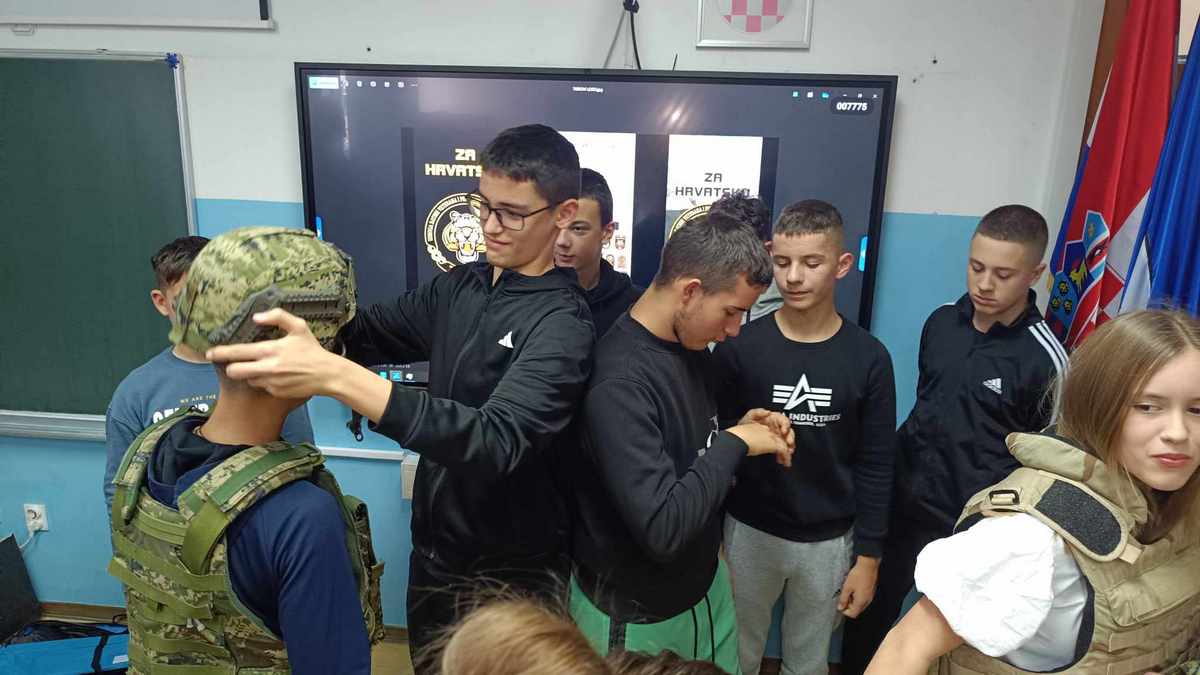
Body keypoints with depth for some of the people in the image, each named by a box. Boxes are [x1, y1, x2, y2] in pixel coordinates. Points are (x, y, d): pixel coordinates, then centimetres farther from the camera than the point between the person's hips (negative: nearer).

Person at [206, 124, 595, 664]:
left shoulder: (561, 325, -24)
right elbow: (365, 333, 5)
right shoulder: (460, 285, 0)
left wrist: (334, 376, -47)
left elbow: (496, 441, -37)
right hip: (433, 550, 7)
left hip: (512, 573, -6)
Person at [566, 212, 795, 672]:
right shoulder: (617, 384, -29)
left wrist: (740, 433, -7)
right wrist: (735, 443, -23)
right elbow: (662, 529, -33)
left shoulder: (692, 348, -2)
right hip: (635, 617, -7)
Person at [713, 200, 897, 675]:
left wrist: (868, 557, -2)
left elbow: (876, 466, -3)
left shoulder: (868, 358, -8)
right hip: (749, 532, 0)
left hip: (829, 541, 1)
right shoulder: (739, 347, -10)